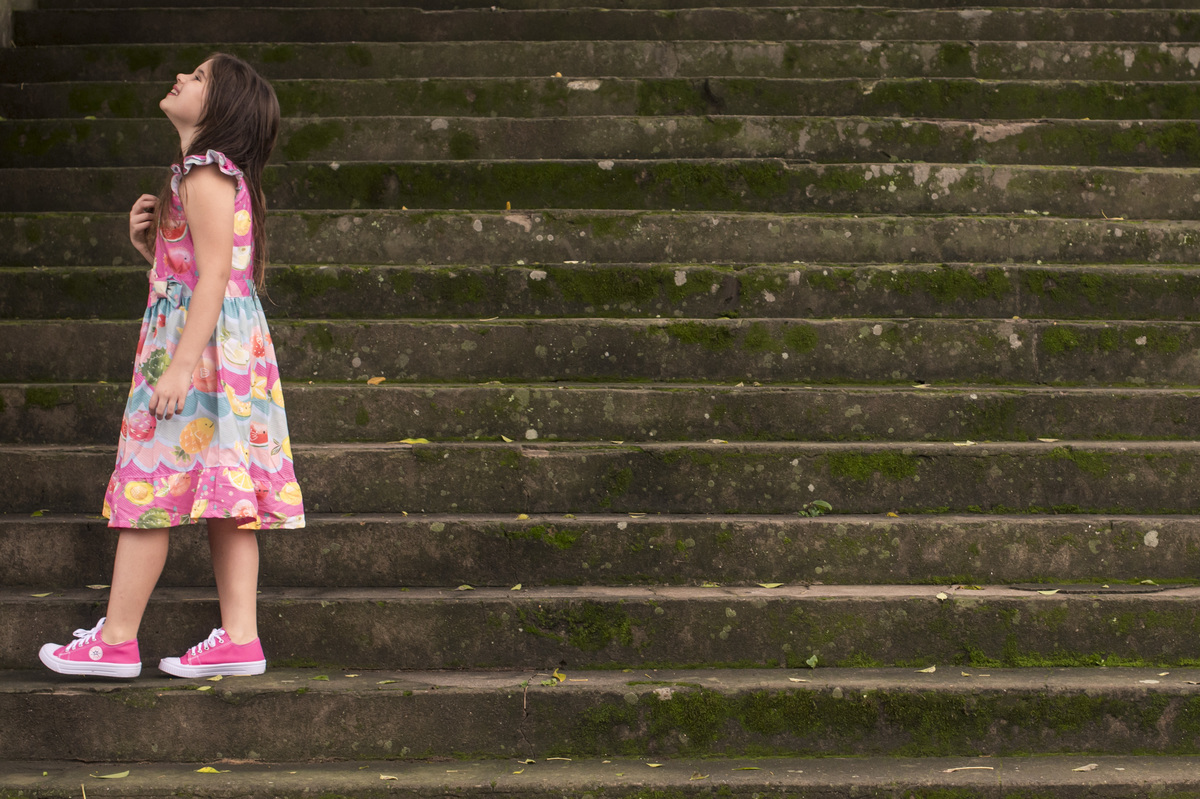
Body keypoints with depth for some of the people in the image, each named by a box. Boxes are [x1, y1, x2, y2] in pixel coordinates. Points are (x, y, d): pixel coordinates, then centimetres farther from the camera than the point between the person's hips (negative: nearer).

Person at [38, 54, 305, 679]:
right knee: (223, 499, 5)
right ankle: (239, 639, 3)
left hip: (201, 345, -10)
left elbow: (214, 274, -19)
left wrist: (180, 365, -24)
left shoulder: (204, 173, -11)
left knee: (150, 486, -5)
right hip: (227, 347, 10)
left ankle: (116, 641, -1)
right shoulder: (219, 175, 19)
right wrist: (149, 243, 7)